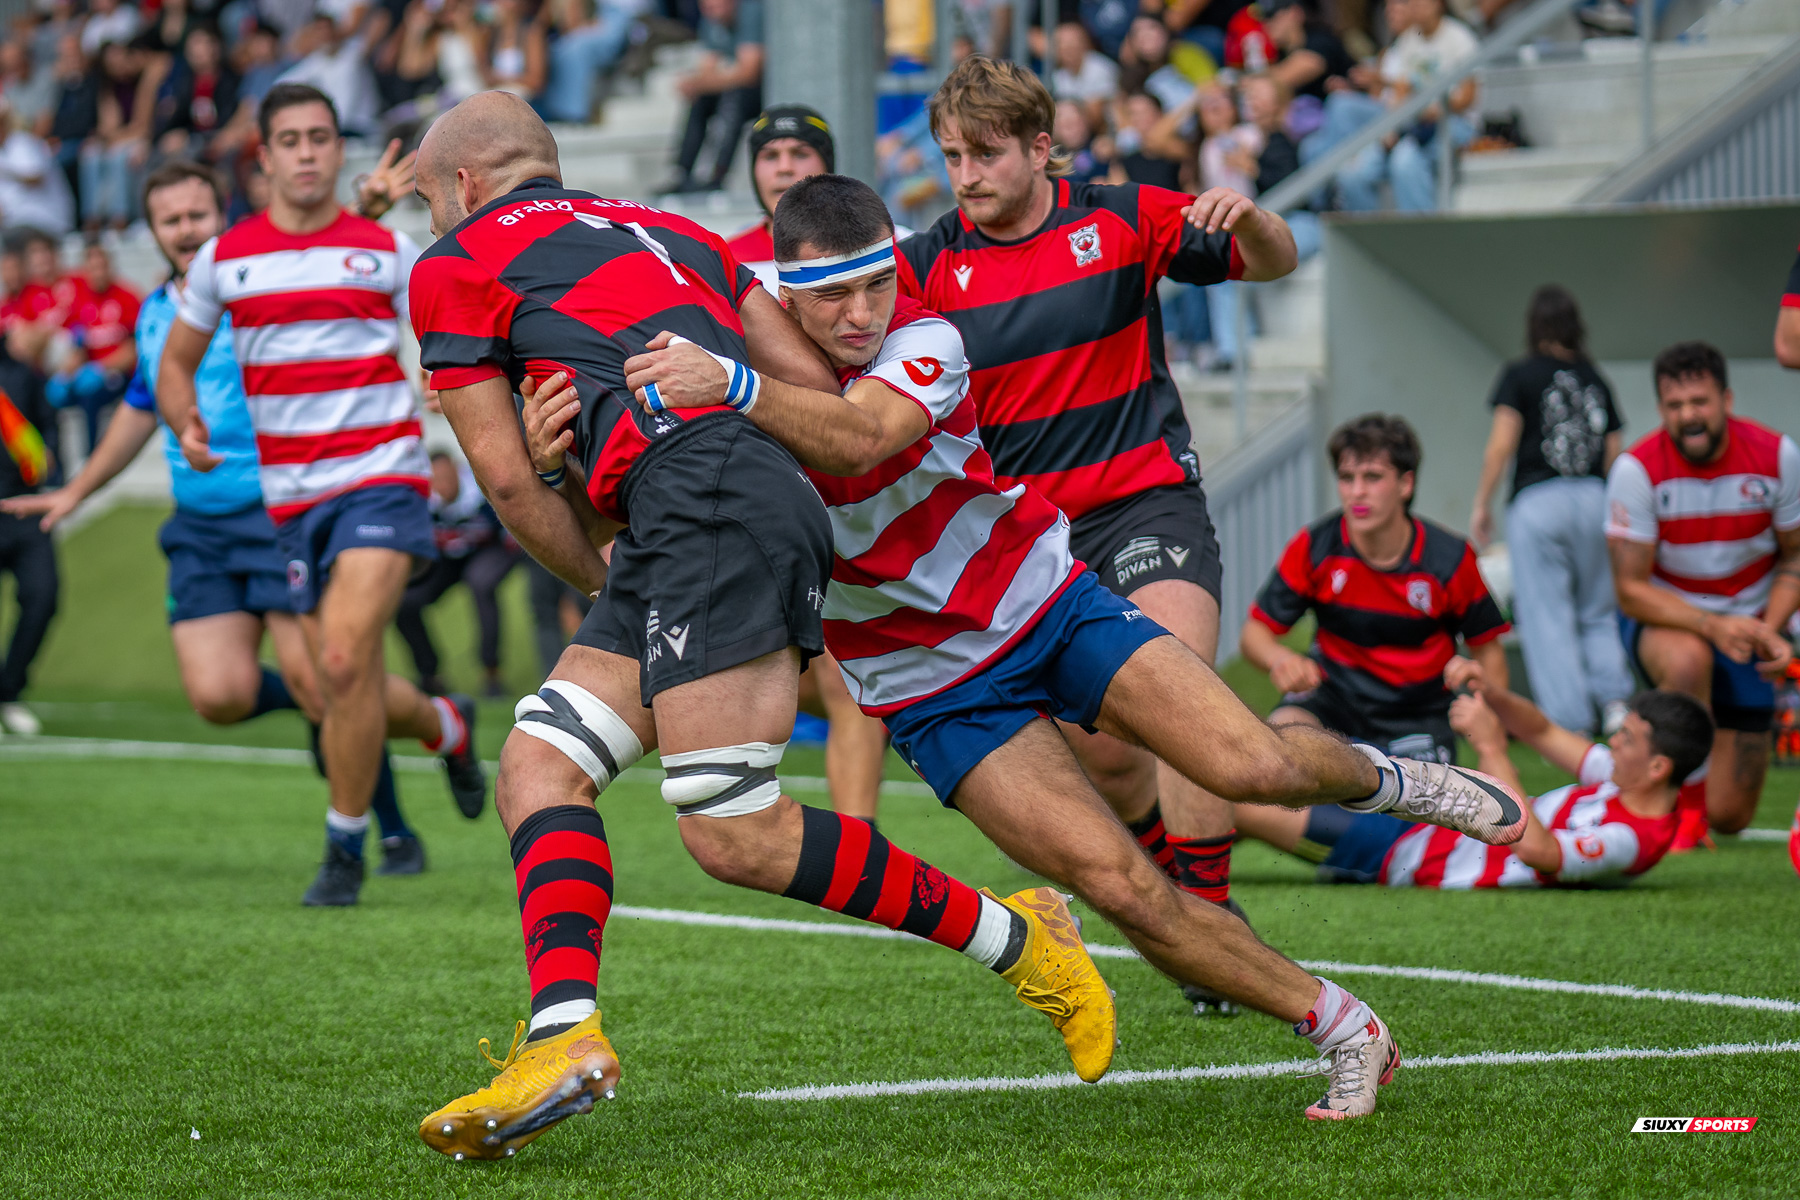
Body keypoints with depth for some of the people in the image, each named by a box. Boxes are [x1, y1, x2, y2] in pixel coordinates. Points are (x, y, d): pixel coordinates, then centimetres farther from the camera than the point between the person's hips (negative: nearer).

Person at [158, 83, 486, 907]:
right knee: (343, 691, 6)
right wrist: (186, 423, -4)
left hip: (381, 479, -3)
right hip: (292, 497, 3)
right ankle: (447, 726, 40)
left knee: (345, 660, -20)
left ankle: (345, 847, -5)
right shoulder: (224, 257, 7)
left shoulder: (388, 250, 2)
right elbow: (177, 359, 16)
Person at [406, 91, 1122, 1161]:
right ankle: (564, 1034, -11)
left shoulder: (452, 267, 13)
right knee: (539, 764, 5)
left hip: (705, 503, -9)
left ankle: (1014, 939, -2)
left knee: (735, 835, -11)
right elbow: (822, 389, 20)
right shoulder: (668, 231, 30)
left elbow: (509, 477, 10)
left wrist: (606, 582, 22)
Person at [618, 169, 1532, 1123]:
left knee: (1252, 767, -16)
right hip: (935, 687, 0)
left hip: (1046, 600, 0)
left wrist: (733, 388, -58)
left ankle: (1377, 778, 20)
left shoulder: (922, 339, -19)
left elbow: (860, 437, -41)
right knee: (1121, 884, -14)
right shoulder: (747, 356, -13)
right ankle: (1340, 1028, 3)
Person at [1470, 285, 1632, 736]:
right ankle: (1614, 698, -4)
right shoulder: (1595, 380, 12)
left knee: (1546, 617, -1)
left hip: (1538, 498, -4)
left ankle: (1570, 720, -6)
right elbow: (1615, 452, 12)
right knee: (1598, 612, 15)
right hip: (1594, 498, 4)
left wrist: (1482, 504, 0)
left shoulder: (1520, 376, 0)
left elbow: (1502, 444, -8)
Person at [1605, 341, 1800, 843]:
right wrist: (1712, 626, -32)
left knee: (1730, 817, -2)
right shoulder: (1636, 470, -20)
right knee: (1687, 658, -42)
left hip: (1744, 625, 2)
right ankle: (1684, 799, -19)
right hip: (1662, 618, -2)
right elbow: (1631, 590, -18)